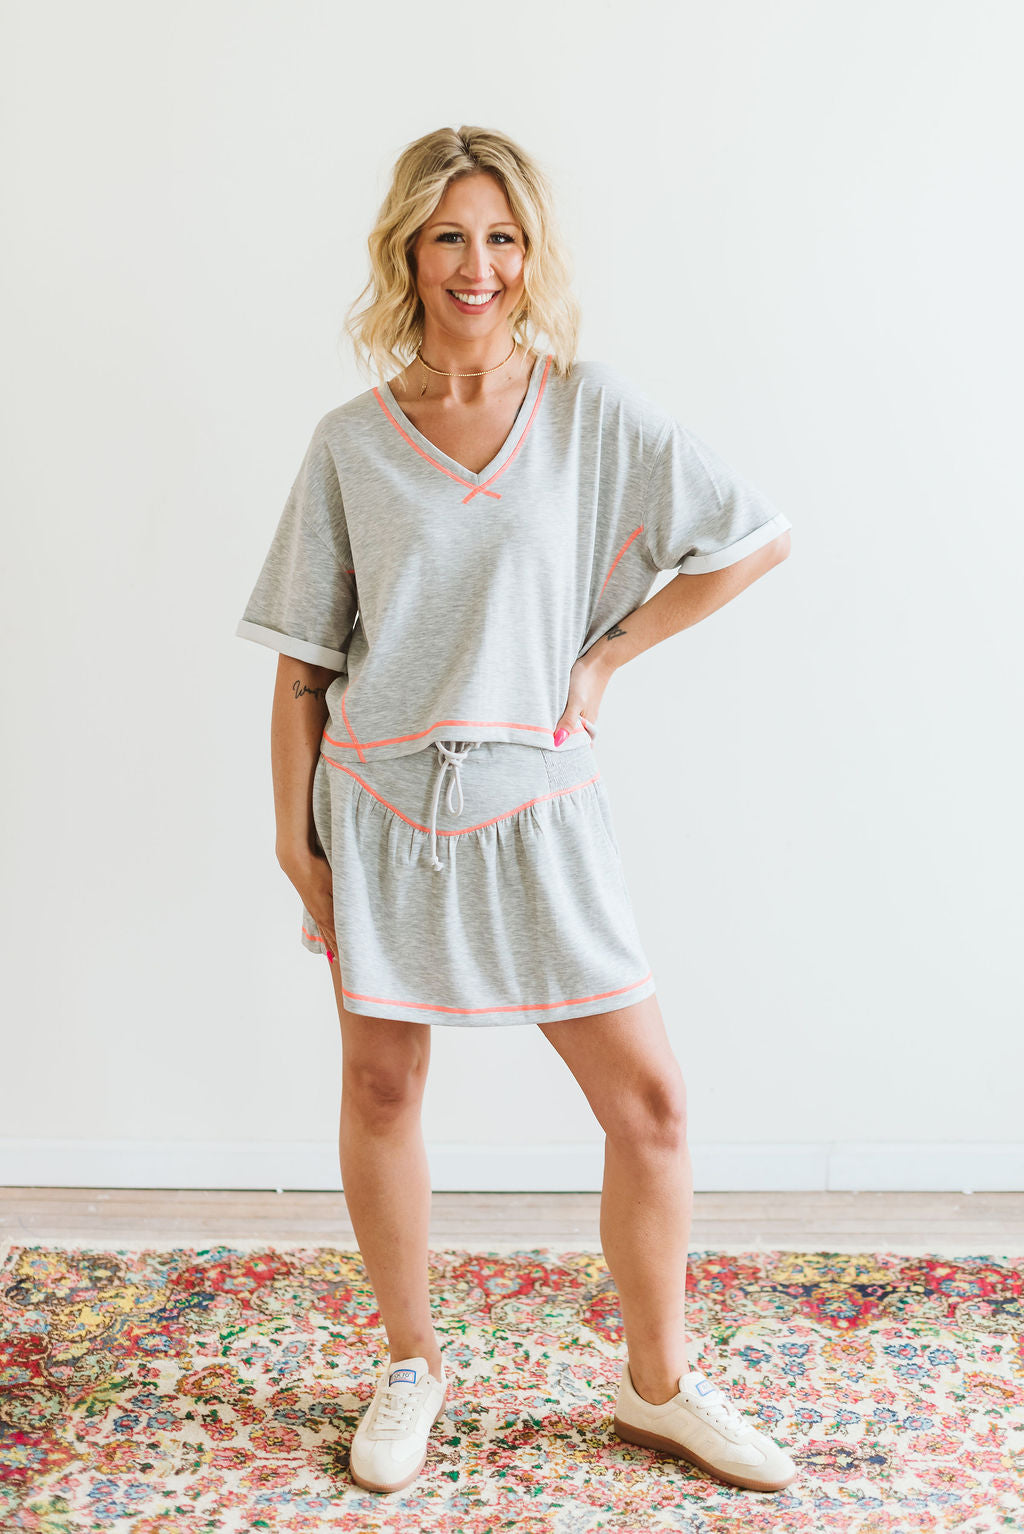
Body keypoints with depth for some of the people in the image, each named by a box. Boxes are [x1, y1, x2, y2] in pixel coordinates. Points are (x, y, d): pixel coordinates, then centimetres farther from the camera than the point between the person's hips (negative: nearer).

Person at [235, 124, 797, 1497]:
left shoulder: (593, 409, -1)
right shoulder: (351, 442, 0)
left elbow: (759, 537, 1)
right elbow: (303, 659, 3)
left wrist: (604, 657, -2)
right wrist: (293, 833, -1)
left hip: (535, 806, 0)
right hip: (381, 806, 1)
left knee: (648, 1098, 0)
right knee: (382, 1088, 10)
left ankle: (658, 1382, 23)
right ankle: (411, 1364, 32)